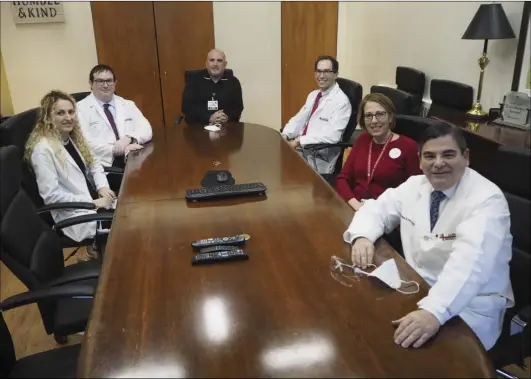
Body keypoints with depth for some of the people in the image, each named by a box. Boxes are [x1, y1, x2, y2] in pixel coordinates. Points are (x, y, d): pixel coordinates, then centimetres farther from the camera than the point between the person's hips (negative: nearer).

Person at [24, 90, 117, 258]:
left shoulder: (73, 136, 7)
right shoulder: (43, 149, -14)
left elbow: (94, 164, 15)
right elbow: (51, 195, -17)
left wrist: (102, 187, -4)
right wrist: (93, 203, -18)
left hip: (95, 200, 8)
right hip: (73, 213, -7)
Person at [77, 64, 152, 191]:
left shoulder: (128, 104, 19)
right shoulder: (81, 108, 5)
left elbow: (146, 130, 7)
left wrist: (129, 138, -15)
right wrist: (116, 150, -18)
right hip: (103, 166, -4)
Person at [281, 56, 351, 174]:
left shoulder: (341, 101, -12)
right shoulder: (313, 94, 14)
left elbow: (332, 136, -23)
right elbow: (298, 119, 16)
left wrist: (299, 141, -21)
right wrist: (285, 136, -4)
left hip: (318, 160, -7)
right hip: (300, 149, 8)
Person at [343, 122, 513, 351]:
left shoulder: (487, 200, -20)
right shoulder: (415, 185, 0)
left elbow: (469, 262, -35)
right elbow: (377, 209, 8)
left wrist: (433, 312, -50)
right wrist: (362, 237, -17)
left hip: (469, 306, -5)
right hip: (416, 288, 6)